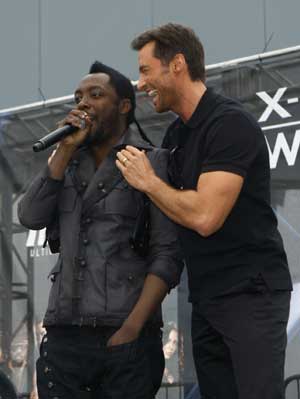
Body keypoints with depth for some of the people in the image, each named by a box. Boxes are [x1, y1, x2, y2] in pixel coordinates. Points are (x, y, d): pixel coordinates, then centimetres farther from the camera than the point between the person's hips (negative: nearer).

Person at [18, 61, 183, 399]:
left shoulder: (152, 163, 1)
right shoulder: (68, 164, 18)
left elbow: (167, 256, -5)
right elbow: (31, 217, 2)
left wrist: (132, 328, -14)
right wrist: (65, 150, -4)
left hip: (126, 336, -4)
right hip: (64, 335, 4)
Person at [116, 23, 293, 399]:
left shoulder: (231, 124, -16)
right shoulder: (175, 133, 13)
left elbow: (204, 216, -23)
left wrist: (148, 181, -10)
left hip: (250, 293, -9)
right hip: (206, 296, 9)